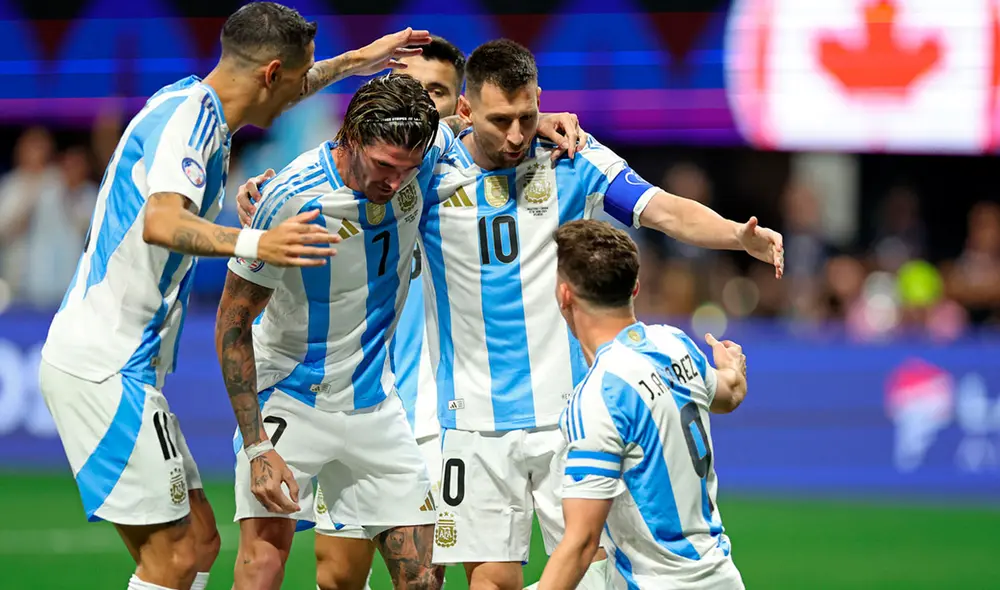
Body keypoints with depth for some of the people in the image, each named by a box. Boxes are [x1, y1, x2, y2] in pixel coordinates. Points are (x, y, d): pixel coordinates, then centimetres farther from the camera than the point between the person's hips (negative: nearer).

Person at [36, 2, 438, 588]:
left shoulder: (201, 107, 13)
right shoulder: (188, 115, -16)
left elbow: (280, 92, 39)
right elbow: (161, 223, -36)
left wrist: (355, 61, 43)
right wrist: (254, 243, -50)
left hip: (124, 365, 10)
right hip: (103, 364, -10)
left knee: (200, 541, 11)